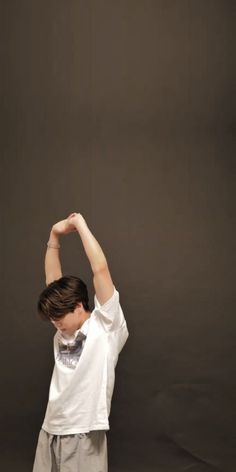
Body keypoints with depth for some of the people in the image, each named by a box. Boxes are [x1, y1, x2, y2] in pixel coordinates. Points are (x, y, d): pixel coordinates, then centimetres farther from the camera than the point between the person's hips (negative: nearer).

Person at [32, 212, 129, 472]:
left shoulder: (106, 326, -5)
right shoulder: (64, 331, 12)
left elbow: (100, 269, -13)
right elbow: (52, 279, 15)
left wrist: (80, 225, -7)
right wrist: (54, 236, 11)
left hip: (83, 434, -6)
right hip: (50, 431, 6)